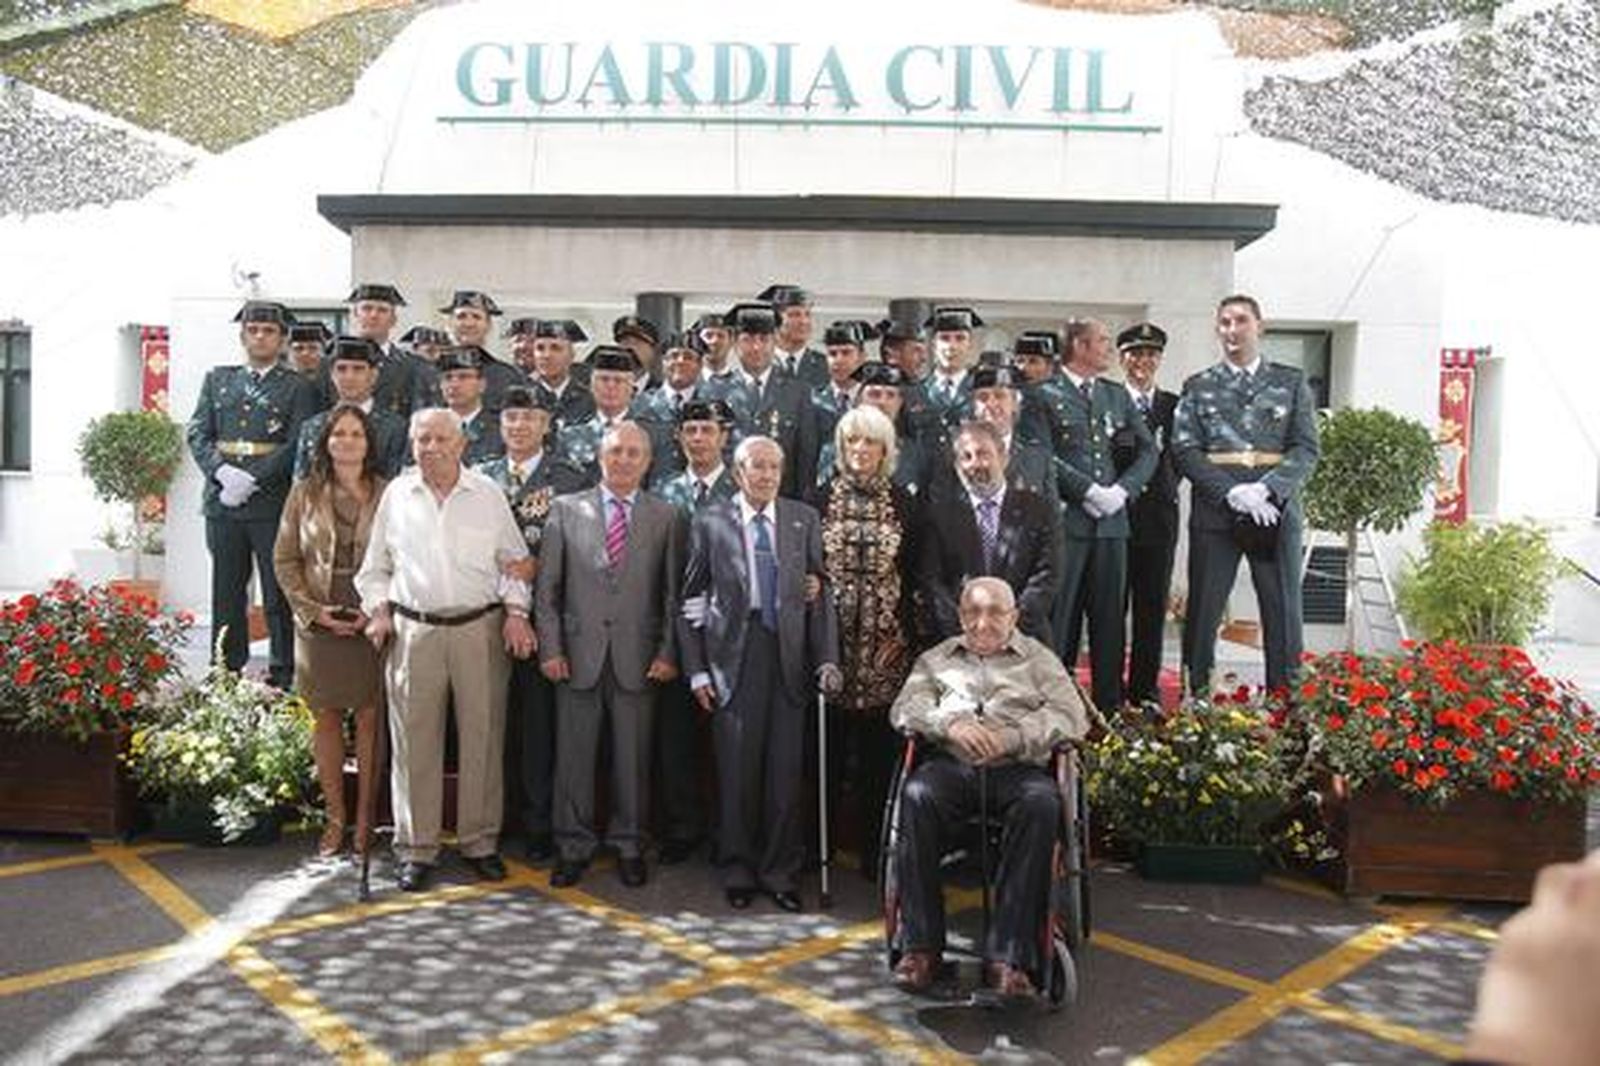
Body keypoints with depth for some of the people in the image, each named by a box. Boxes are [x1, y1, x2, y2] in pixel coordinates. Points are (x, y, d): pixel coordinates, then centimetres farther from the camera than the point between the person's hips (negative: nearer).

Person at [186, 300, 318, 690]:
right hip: (222, 503, 4)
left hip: (274, 504, -3)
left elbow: (298, 445, -6)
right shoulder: (217, 379, 16)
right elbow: (197, 434, 9)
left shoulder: (298, 387, 4)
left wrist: (251, 480, -15)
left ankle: (282, 677, 7)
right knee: (226, 594, 8)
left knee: (278, 596, 1)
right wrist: (222, 472, -10)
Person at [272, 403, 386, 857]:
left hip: (372, 622, -2)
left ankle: (364, 818, 13)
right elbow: (284, 559, 6)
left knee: (370, 718, 2)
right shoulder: (305, 493, 5)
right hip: (319, 624, 2)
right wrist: (313, 609, -5)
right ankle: (335, 818, 18)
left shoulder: (386, 494, 0)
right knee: (326, 718, 7)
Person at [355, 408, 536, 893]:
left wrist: (516, 613, -2)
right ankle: (416, 849, 13)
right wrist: (378, 610, 3)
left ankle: (480, 840, 16)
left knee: (483, 738, 3)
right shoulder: (396, 494, 9)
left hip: (480, 628, 0)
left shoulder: (488, 493, 6)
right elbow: (375, 565, 16)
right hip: (414, 630, 1)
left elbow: (513, 560, 9)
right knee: (414, 741, 2)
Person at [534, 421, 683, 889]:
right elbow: (547, 588, 4)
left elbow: (673, 592, 4)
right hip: (579, 654, 0)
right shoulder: (565, 510, 6)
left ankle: (629, 846, 22)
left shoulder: (665, 516, 6)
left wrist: (668, 653, -3)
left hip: (638, 657, 0)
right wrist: (551, 648, -3)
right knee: (573, 755, 6)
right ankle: (573, 847, 20)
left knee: (633, 757, 7)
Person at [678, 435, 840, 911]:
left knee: (786, 770, 4)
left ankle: (781, 872, 18)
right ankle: (737, 870, 20)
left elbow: (821, 592, 7)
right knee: (736, 770, 3)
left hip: (788, 656, 2)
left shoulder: (804, 520, 9)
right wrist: (696, 670, 0)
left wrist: (827, 659, -2)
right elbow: (692, 599, 5)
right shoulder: (710, 523, 4)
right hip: (733, 656, -1)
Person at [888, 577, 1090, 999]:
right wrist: (949, 724, -11)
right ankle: (921, 945, -27)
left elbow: (1073, 717, 5)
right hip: (950, 764, 1)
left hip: (1018, 768, -1)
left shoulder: (1038, 658, 20)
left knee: (1041, 803, -35)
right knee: (917, 795, -33)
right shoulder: (937, 658, 25)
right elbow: (904, 707, 10)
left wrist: (1012, 737, -11)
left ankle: (1008, 955, -33)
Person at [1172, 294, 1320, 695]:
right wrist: (1232, 492, -13)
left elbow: (1307, 448, 3)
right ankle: (1197, 701, 8)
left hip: (1275, 511, 0)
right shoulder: (1198, 387, 11)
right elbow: (1184, 449, 0)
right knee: (1202, 612, 1)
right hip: (1214, 512, 0)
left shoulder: (1291, 383, 11)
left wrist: (1267, 489, -14)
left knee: (1283, 613, 1)